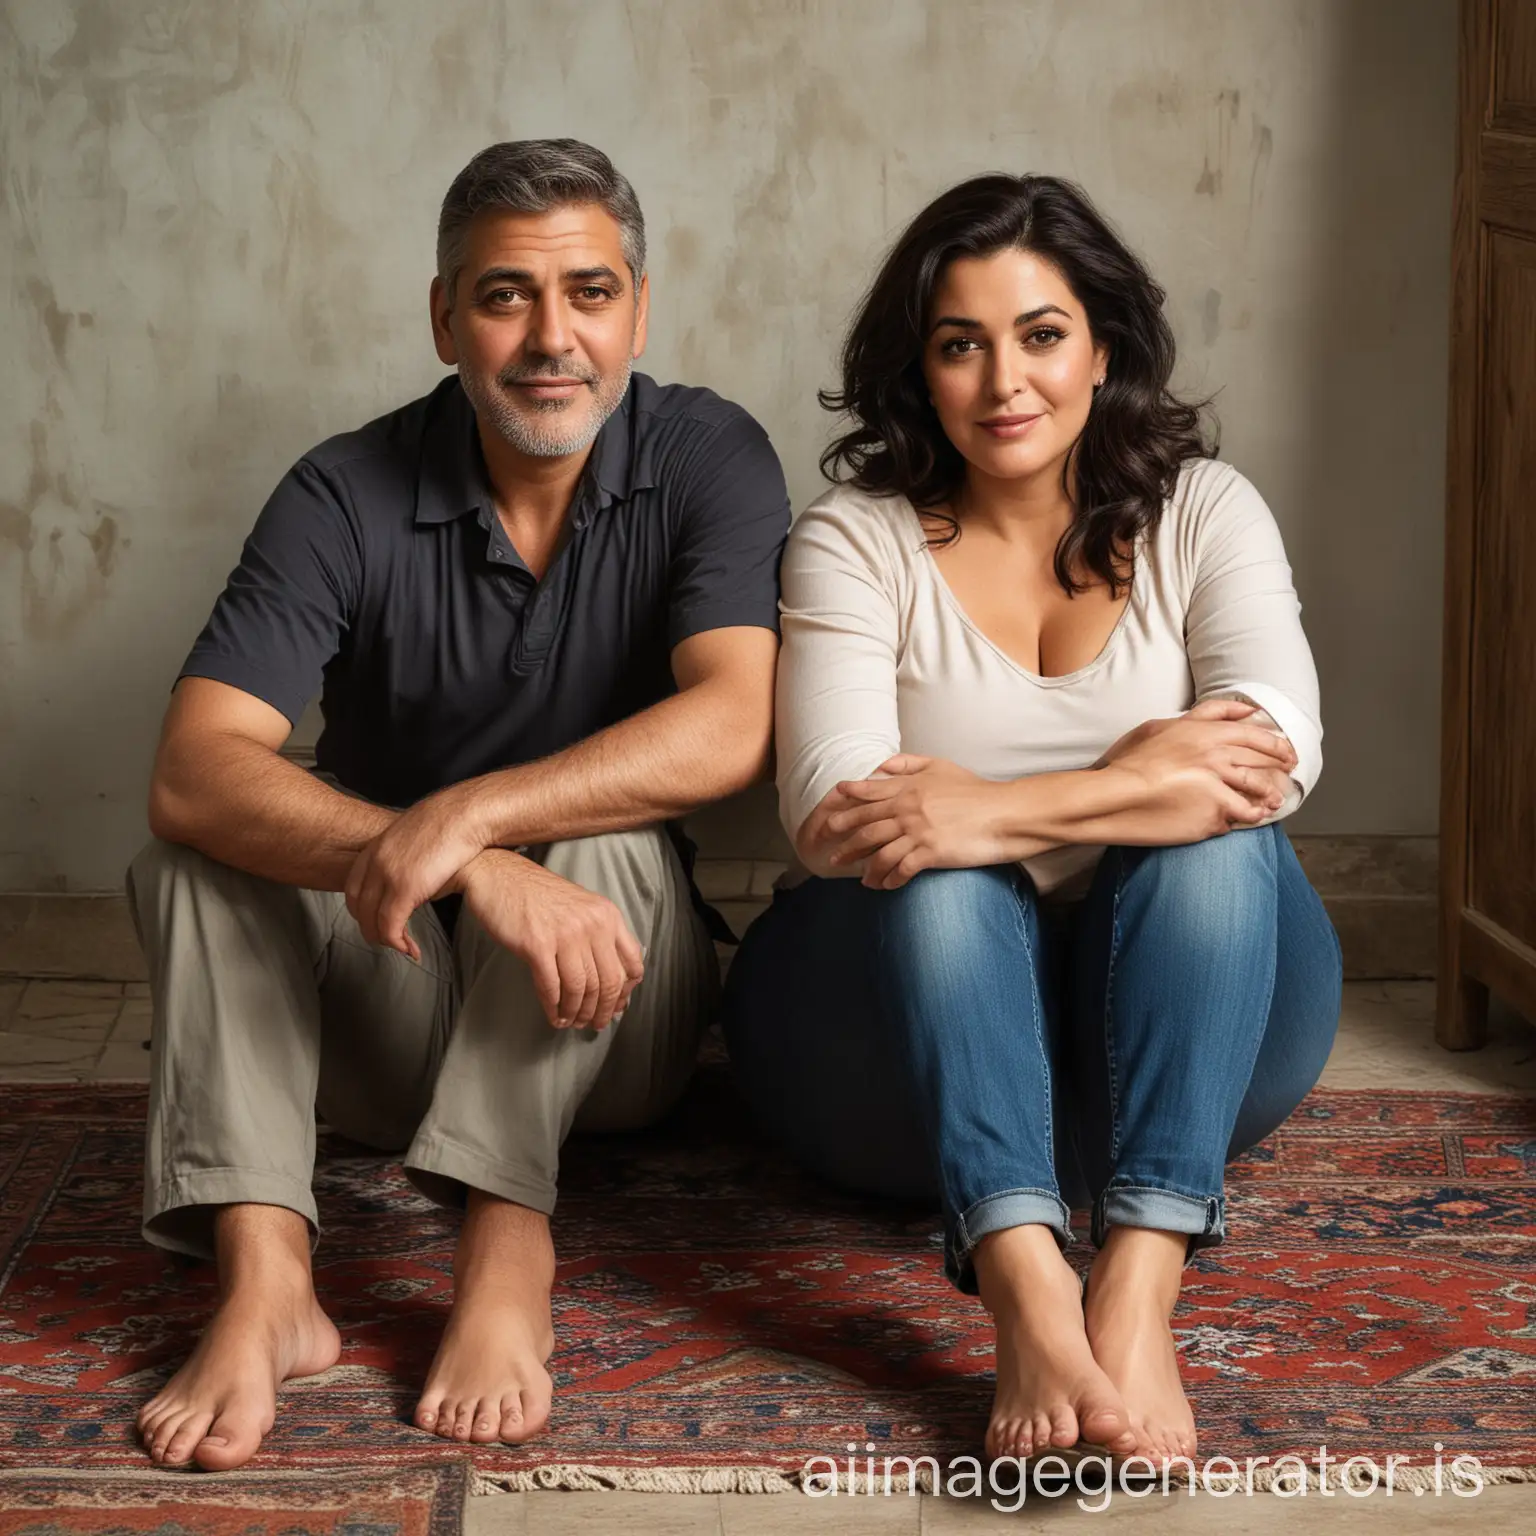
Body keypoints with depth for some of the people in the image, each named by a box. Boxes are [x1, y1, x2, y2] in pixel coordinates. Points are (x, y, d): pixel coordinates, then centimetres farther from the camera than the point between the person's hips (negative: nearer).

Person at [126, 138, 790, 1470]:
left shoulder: (707, 458, -9)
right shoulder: (348, 496, -10)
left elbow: (733, 726, -25)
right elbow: (193, 769, -25)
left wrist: (462, 819, -37)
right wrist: (476, 874, -39)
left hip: (603, 1009, -1)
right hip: (394, 1000, 2)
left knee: (583, 836, -31)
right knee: (195, 847, -23)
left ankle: (507, 1251, -35)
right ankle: (263, 1281, -33)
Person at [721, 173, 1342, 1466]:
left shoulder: (1204, 512, 3)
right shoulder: (855, 539, -2)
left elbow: (1277, 754, -17)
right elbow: (832, 815, -18)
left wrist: (986, 811, -31)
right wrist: (1134, 778, -29)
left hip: (1174, 1022, 1)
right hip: (914, 1016, -1)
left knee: (1213, 837, -28)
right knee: (937, 876, -31)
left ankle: (1140, 1286, -45)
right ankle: (1028, 1289, -52)